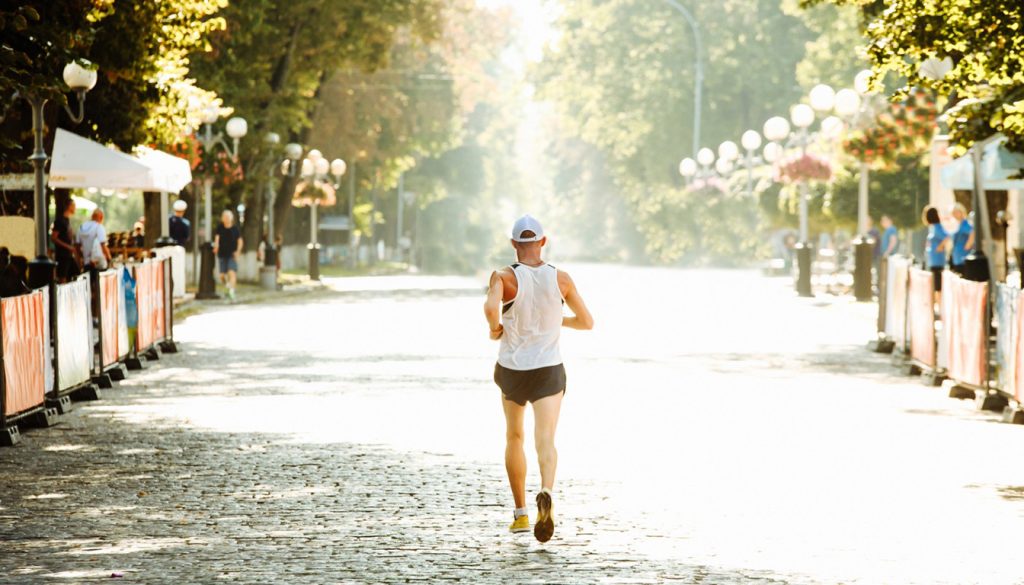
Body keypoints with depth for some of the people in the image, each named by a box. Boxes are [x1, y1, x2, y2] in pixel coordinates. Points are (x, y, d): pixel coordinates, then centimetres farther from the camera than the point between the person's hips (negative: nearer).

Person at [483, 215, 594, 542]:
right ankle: (546, 494, -44)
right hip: (549, 371, 0)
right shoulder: (561, 279, -1)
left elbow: (491, 308, -31)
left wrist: (494, 329, -9)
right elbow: (587, 322, 7)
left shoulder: (504, 278, -10)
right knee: (545, 441, -13)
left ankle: (520, 513, 26)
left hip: (512, 370, 0)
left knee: (514, 437, 22)